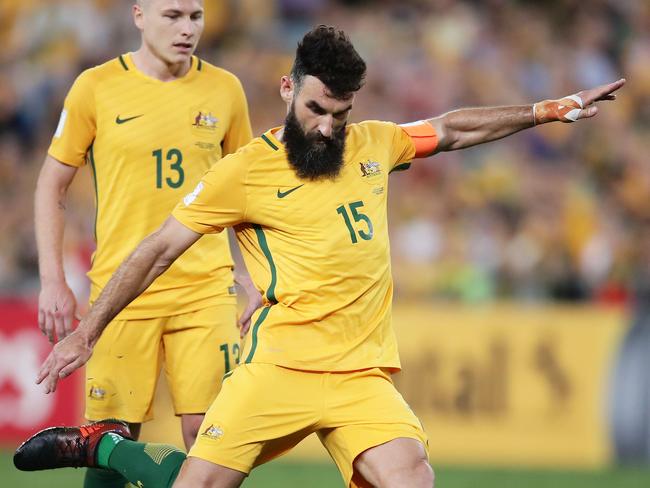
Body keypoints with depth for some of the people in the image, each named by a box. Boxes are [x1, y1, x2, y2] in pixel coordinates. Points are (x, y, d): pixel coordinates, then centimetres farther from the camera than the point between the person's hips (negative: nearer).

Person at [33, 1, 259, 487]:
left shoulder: (224, 89, 6)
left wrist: (256, 282, 9)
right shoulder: (97, 87, -1)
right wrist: (52, 281, -1)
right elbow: (52, 186, 7)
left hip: (206, 285, 1)